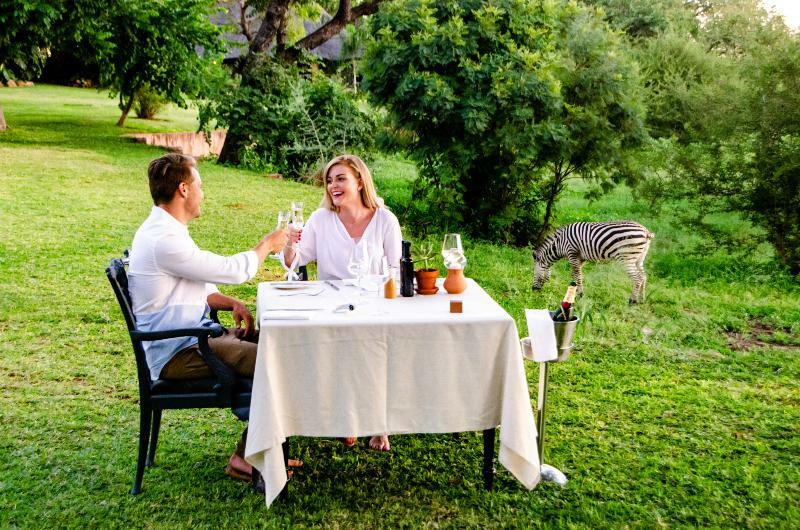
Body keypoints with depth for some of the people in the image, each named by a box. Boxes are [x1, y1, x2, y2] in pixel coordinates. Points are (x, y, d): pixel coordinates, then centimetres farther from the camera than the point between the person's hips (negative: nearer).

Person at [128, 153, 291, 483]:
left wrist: (231, 303, 4)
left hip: (191, 337, 11)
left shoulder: (166, 231, 14)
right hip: (177, 354, -11)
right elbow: (233, 270, -16)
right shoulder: (164, 239, -22)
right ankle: (246, 458, -5)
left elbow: (195, 287, 21)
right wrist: (267, 244, 1)